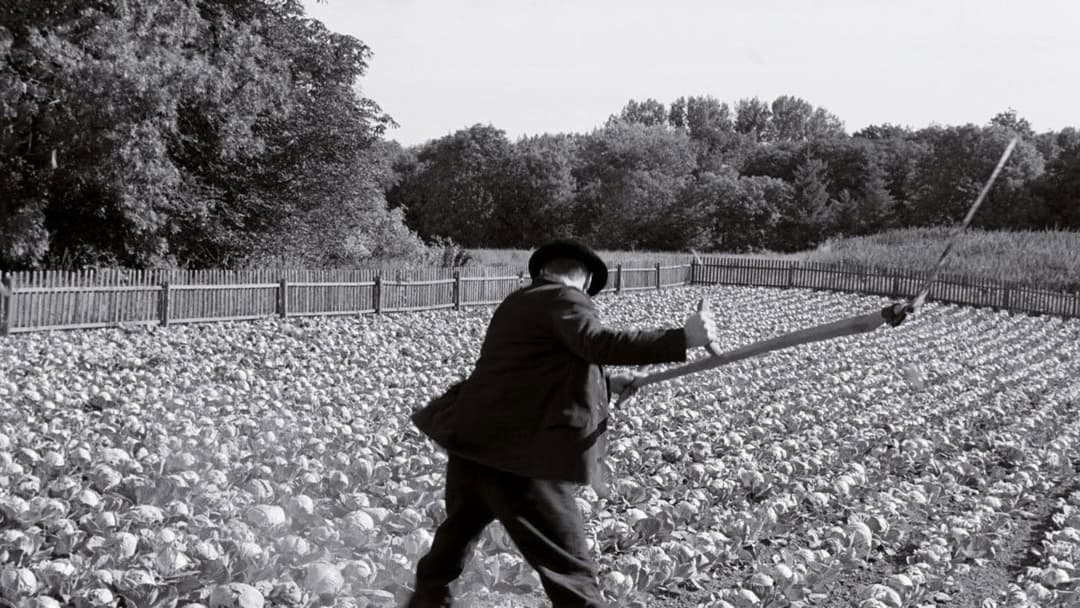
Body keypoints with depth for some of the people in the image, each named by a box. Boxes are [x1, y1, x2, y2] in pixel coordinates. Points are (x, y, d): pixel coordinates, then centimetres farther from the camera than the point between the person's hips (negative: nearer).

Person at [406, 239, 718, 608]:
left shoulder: (517, 303, 20)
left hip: (469, 440, 9)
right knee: (569, 567, -5)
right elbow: (597, 344, -25)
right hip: (517, 453, -9)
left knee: (461, 526, 33)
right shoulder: (565, 298, -6)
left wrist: (609, 385, 39)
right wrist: (682, 339, -27)